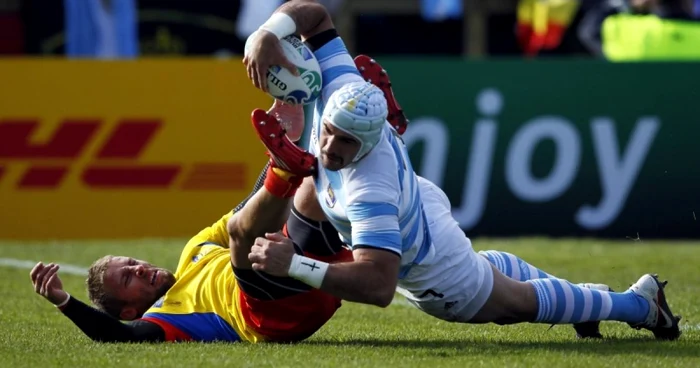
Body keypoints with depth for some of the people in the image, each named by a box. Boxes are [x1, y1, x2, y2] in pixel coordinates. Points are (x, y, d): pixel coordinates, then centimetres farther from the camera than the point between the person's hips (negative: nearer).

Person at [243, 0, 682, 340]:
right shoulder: (345, 92, -31)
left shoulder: (369, 195, -48)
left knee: (521, 301, 17)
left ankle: (639, 303, 41)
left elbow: (378, 285, -57)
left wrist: (295, 265, -60)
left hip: (431, 274, -7)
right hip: (422, 203, 7)